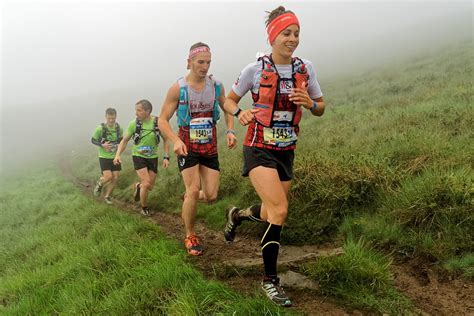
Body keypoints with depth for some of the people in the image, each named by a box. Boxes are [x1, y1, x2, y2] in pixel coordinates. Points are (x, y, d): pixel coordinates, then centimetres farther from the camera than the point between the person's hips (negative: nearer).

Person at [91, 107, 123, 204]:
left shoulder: (119, 128, -5)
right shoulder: (100, 128, -16)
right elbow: (93, 140, -4)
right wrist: (102, 145, -20)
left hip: (115, 157, 4)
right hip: (104, 157, -4)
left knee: (115, 178, 2)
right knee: (108, 177, -16)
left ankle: (107, 196, 22)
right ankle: (99, 184, 19)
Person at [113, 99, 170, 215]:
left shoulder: (158, 122, -13)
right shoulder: (134, 123, -12)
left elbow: (165, 140, -3)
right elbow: (124, 140, -1)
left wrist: (166, 157, -11)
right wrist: (118, 155, -13)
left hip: (153, 158, 2)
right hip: (138, 157, -2)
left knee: (150, 187, 8)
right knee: (146, 183, -15)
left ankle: (138, 187, 45)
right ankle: (144, 208, 10)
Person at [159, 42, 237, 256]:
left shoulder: (216, 86, -1)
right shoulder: (178, 88, -10)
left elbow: (228, 110, 13)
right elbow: (163, 120, -8)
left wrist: (230, 131, -6)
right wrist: (175, 140, -25)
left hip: (210, 147, 3)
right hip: (187, 147, -3)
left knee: (211, 196, -2)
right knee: (194, 190, -15)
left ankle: (189, 197, 34)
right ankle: (190, 237, 5)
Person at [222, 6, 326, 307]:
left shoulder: (306, 68, 0)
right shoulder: (255, 69, -9)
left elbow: (321, 109, 8)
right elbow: (229, 100, 3)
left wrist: (309, 103, -15)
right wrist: (240, 112, -19)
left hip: (286, 152, 5)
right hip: (259, 150, -5)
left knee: (274, 214, 13)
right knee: (280, 210, -20)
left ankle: (238, 214, 47)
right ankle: (270, 279, -3)